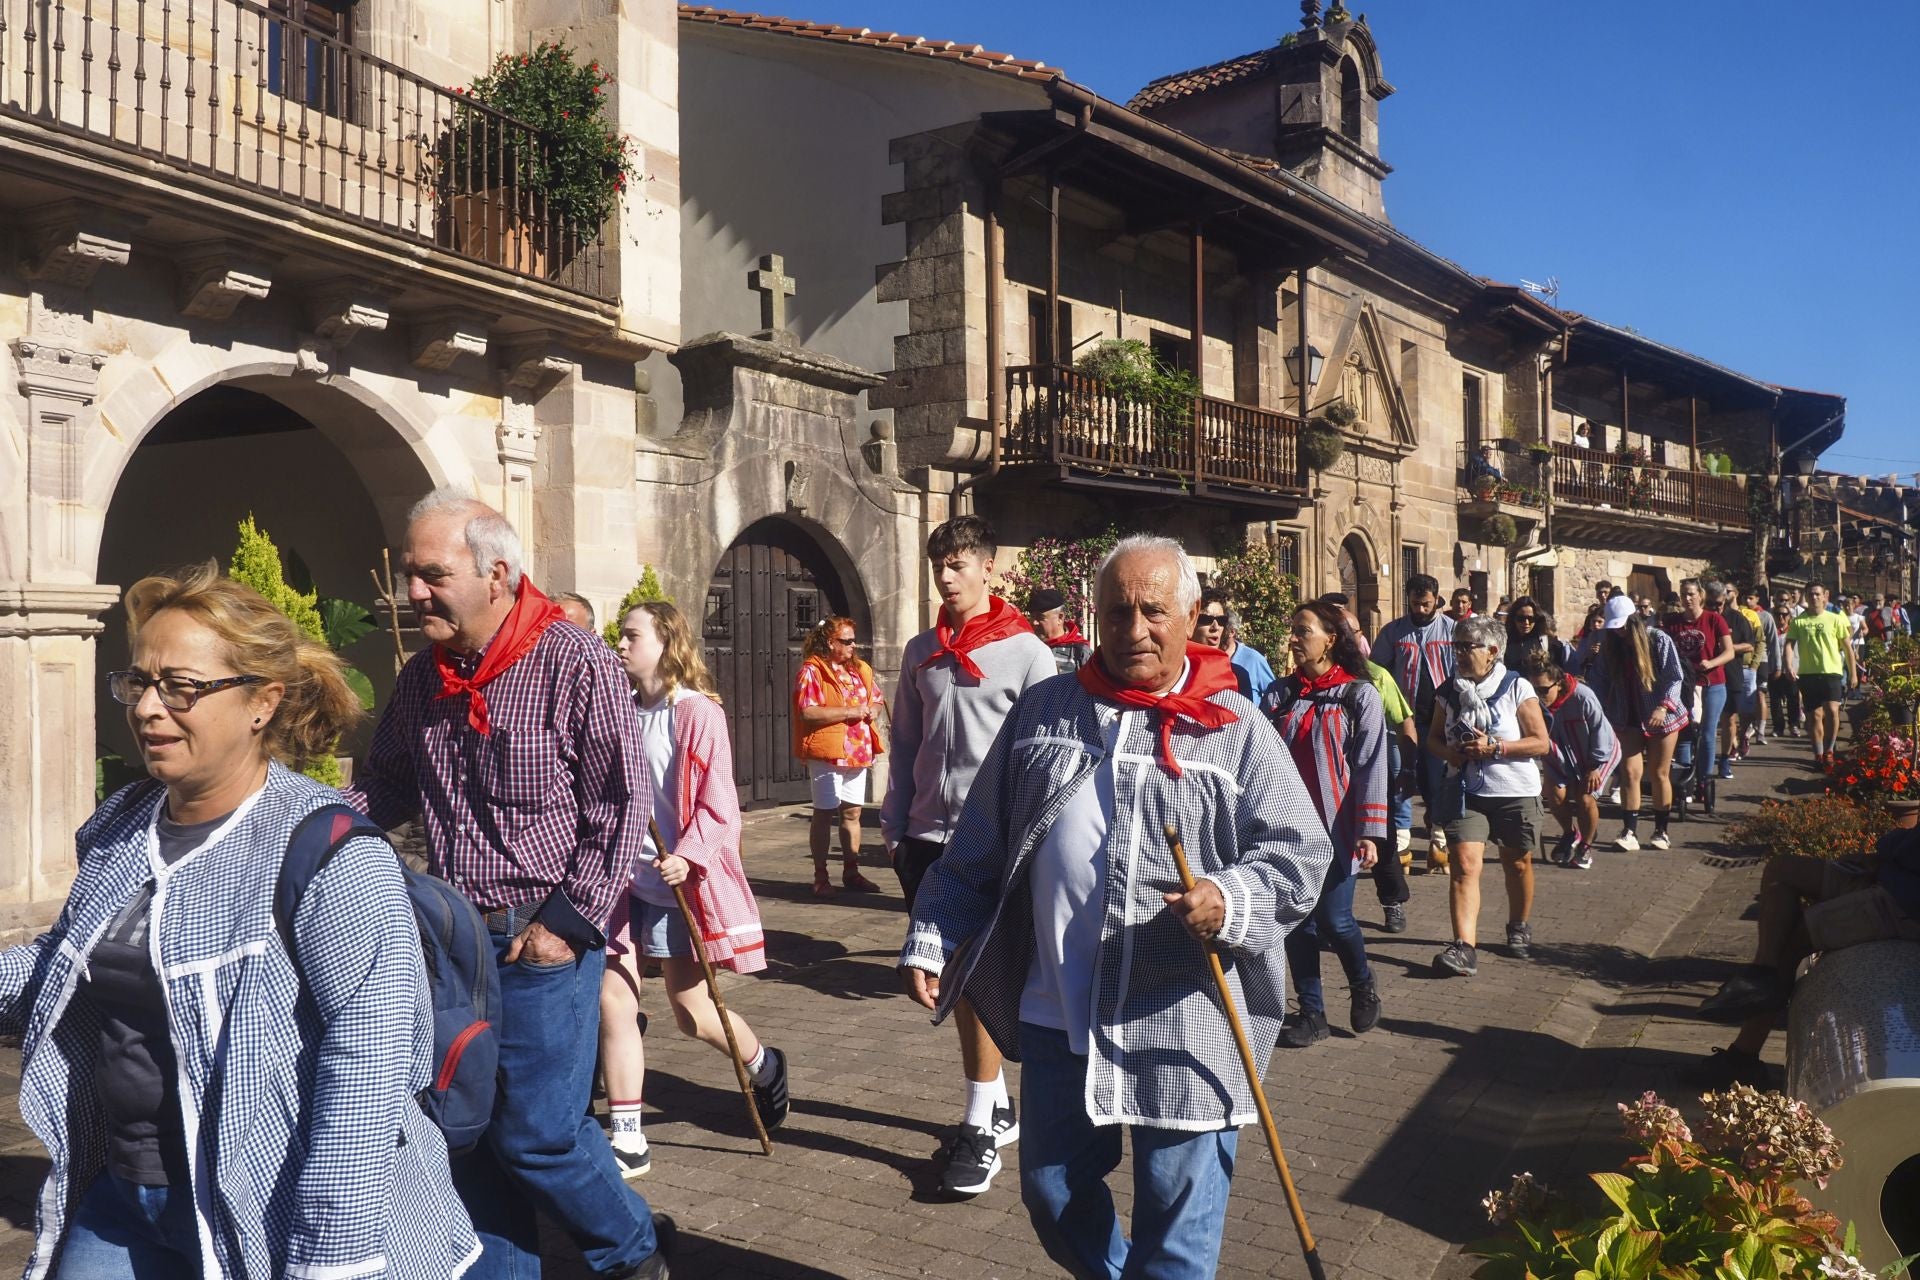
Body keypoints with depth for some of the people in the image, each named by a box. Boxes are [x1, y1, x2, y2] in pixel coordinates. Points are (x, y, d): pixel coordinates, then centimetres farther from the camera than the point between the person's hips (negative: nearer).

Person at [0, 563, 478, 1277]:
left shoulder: (328, 851, -20)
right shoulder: (118, 831, 5)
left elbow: (367, 1049, -25)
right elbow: (67, 964, 22)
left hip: (270, 1215, -6)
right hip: (118, 1201, 7)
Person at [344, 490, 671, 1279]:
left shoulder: (578, 666, -13)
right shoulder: (420, 679, 6)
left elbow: (622, 807, -12)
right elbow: (384, 790, 17)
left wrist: (570, 923, -14)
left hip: (542, 940, -6)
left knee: (536, 1133, -1)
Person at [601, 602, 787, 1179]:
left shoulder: (697, 712, -10)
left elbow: (717, 802, -12)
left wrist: (688, 856, -25)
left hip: (676, 884, -5)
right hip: (625, 879, 5)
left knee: (692, 1013, 5)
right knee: (612, 1000, -2)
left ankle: (764, 1065, 36)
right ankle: (628, 1140, 10)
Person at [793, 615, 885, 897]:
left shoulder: (860, 669, 14)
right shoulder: (811, 670, -9)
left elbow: (878, 701, 22)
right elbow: (808, 712, -19)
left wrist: (870, 710, -3)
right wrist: (851, 710, -16)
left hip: (858, 752, 7)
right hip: (826, 753, -6)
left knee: (852, 812, 11)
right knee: (824, 813, -1)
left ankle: (851, 873, 20)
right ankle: (821, 878, 6)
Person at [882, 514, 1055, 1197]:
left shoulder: (1026, 651, -5)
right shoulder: (921, 651, 10)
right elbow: (905, 744, 13)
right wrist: (894, 826, 9)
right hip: (927, 836, 6)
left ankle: (981, 1127, 8)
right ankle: (996, 1103, 30)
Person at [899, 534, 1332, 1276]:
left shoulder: (1235, 729, -3)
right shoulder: (1041, 713, 7)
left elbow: (1300, 851, -6)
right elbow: (979, 850, 11)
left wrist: (1232, 901, -24)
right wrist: (933, 937, 6)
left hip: (1183, 1023, -3)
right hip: (1057, 1016, 4)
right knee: (1054, 1195, 19)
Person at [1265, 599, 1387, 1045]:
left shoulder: (1358, 695, -3)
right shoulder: (1279, 695, 7)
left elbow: (1372, 767, -7)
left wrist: (1370, 833, -12)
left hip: (1334, 830, -4)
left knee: (1334, 920, -3)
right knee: (1298, 922, 7)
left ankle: (1362, 982, 28)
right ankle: (1311, 1013, 21)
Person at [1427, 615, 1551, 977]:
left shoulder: (1516, 688, -7)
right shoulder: (1449, 692, 4)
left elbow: (1540, 743, -8)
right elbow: (1433, 737, 13)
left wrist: (1495, 747, -20)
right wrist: (1449, 752, -9)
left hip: (1515, 792, -2)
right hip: (1466, 792, 2)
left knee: (1517, 864, 15)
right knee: (1464, 866, -12)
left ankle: (1519, 928, 39)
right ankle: (1464, 947, -17)